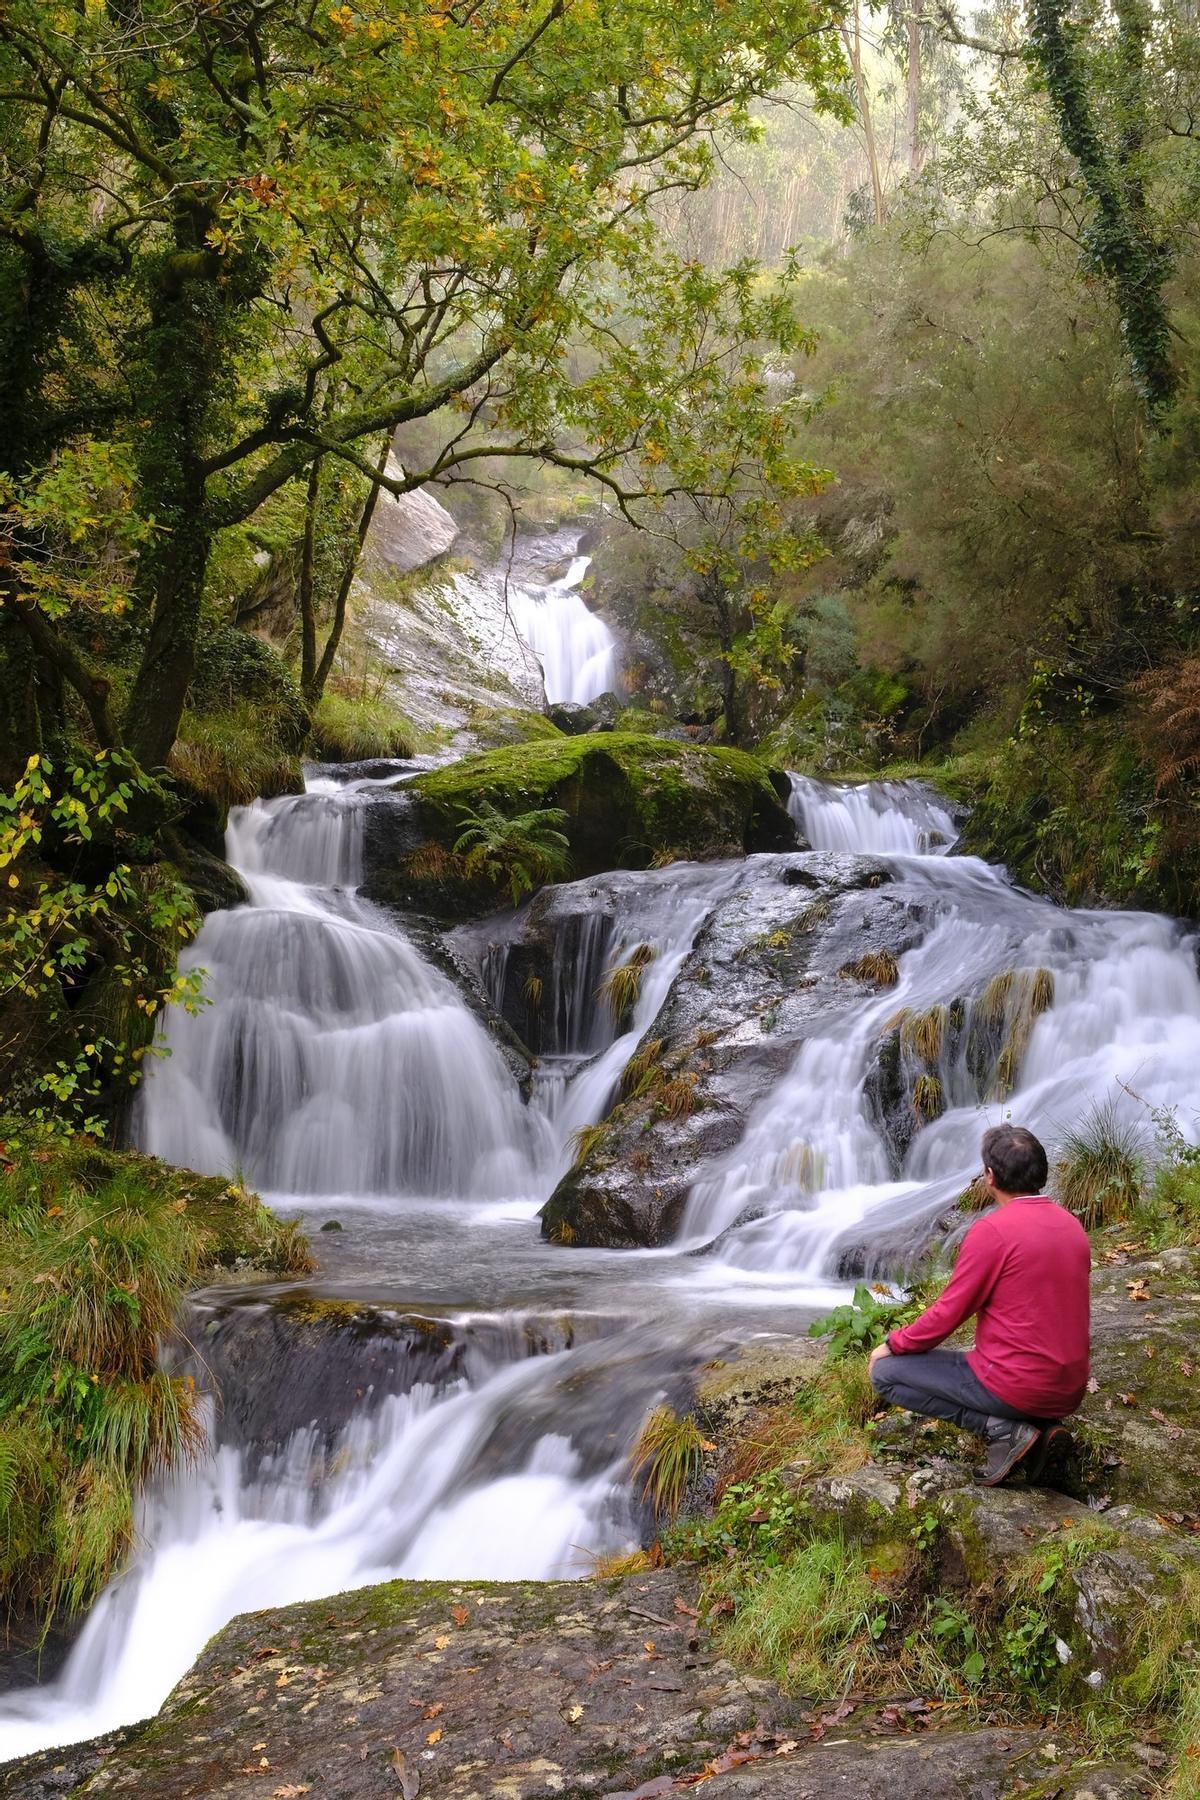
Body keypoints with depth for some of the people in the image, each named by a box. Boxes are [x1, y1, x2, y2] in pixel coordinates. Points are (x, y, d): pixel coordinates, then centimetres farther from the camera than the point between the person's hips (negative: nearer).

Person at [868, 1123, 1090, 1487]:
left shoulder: (992, 1230, -16)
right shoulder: (1072, 1225, 7)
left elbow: (946, 1315, -11)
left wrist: (893, 1345, 6)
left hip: (1017, 1385, -8)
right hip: (1069, 1393, 8)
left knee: (885, 1373, 5)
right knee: (965, 1361, 34)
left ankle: (1001, 1428, -7)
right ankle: (1038, 1424, 7)